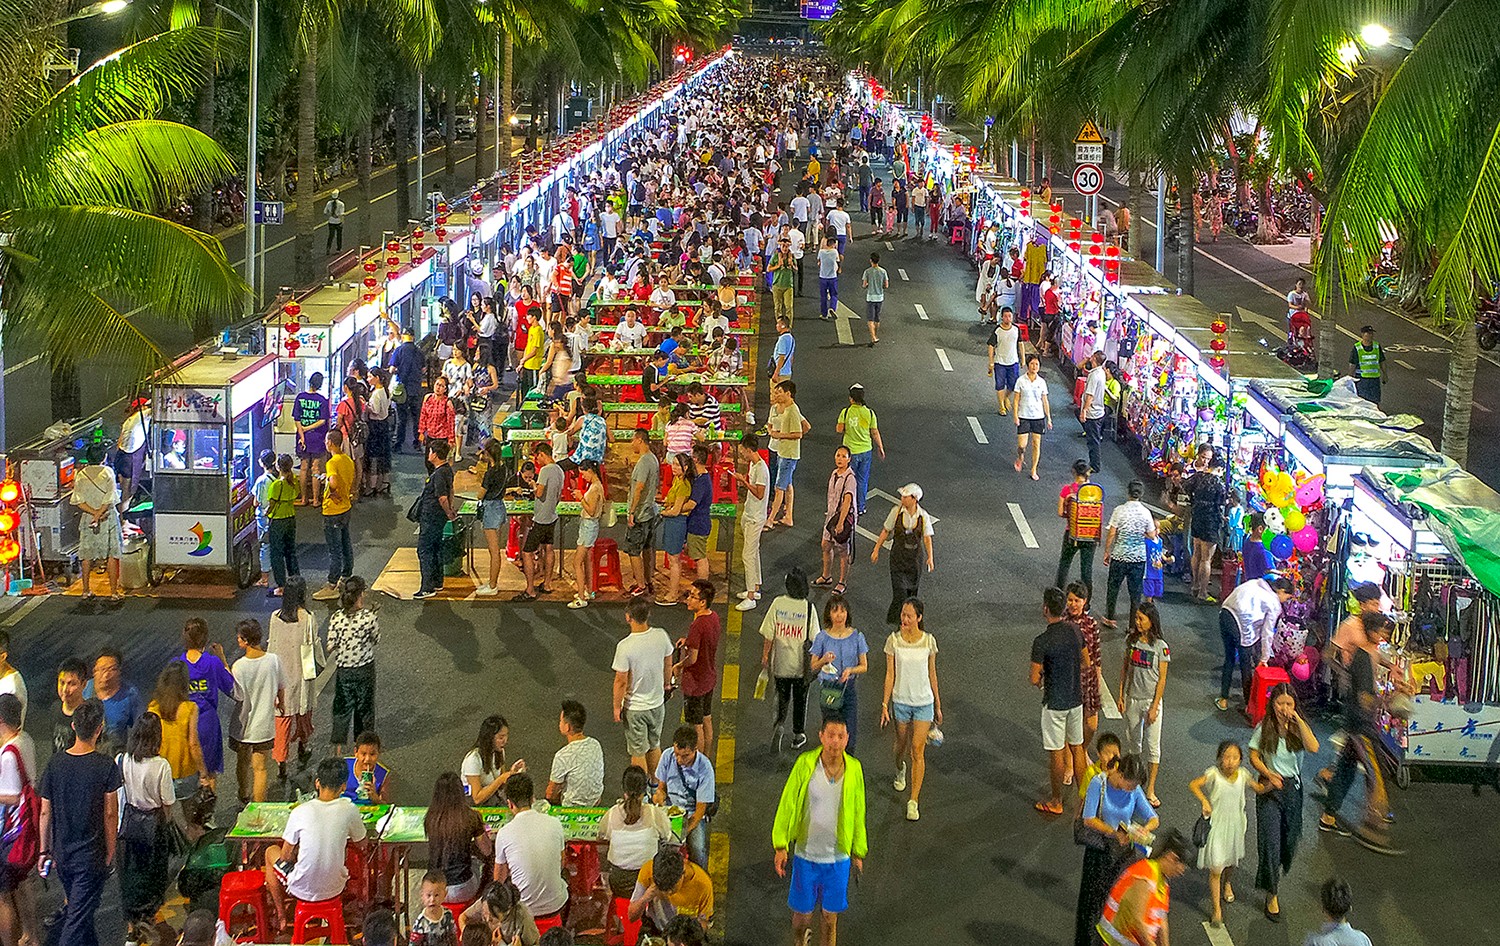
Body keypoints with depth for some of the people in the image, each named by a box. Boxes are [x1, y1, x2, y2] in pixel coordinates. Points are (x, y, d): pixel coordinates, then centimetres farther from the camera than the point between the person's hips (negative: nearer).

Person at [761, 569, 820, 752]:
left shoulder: (777, 603, -13)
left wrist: (765, 658, 5)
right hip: (801, 664, -1)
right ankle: (798, 734, 28)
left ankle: (780, 723, -6)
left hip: (780, 663, 1)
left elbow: (769, 635, -8)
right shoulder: (809, 608, -16)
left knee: (782, 696, 19)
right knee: (800, 699, 17)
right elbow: (814, 638, -10)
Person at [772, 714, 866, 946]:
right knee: (802, 913, 12)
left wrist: (858, 852, 12)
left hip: (839, 857, 1)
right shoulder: (805, 764, -14)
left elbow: (858, 813, 5)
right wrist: (781, 845, -7)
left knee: (830, 916, 11)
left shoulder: (854, 768, -7)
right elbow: (787, 804, -6)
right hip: (806, 854, -1)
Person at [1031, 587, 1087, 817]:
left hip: (1055, 703, -6)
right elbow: (1086, 664, 11)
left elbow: (1034, 679, -18)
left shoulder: (1042, 641, -22)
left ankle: (1056, 801, 17)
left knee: (1056, 752, 6)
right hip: (1076, 698, 6)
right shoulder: (1075, 630, -3)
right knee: (1077, 747, 17)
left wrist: (1040, 680, 4)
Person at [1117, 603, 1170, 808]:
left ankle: (1150, 790, 5)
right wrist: (1120, 695, 5)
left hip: (1151, 700, -4)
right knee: (1133, 739, 17)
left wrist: (1155, 706, -12)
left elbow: (1162, 679, -10)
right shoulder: (1131, 640, -1)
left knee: (1152, 745, -1)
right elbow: (1125, 667, 7)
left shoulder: (1161, 647, -14)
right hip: (1132, 698, 4)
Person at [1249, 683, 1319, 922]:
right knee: (1270, 840, -6)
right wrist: (1269, 774, -20)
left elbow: (1313, 748, -20)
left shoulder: (1299, 727, -3)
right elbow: (1254, 757, -4)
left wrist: (1298, 720, -23)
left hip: (1293, 788, 3)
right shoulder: (1264, 728, -7)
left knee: (1290, 838, 12)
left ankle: (1277, 871, 43)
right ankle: (1271, 896, 2)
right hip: (1270, 787, -3)